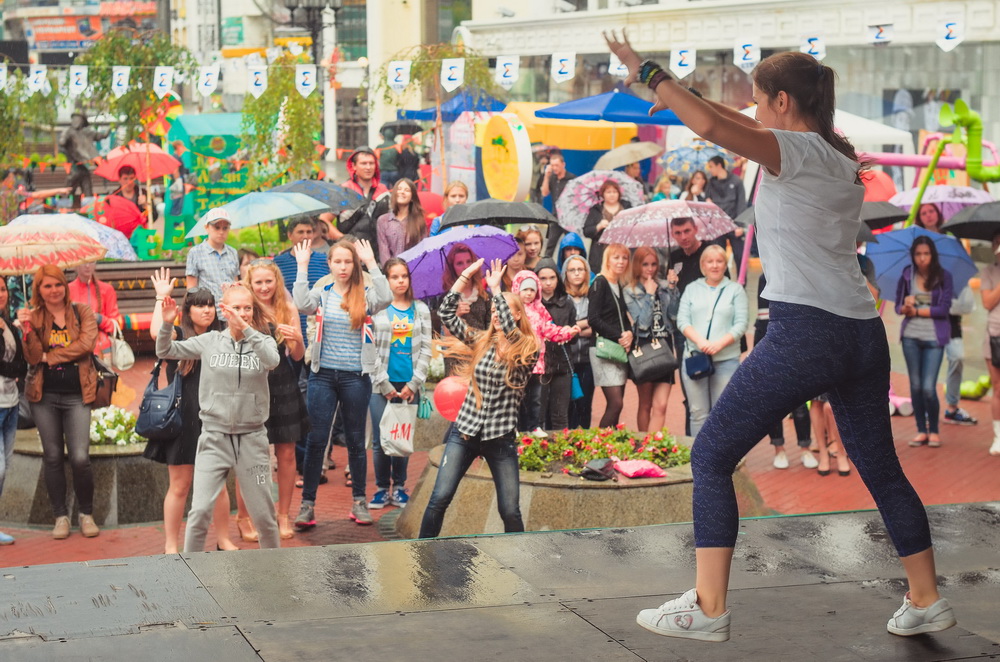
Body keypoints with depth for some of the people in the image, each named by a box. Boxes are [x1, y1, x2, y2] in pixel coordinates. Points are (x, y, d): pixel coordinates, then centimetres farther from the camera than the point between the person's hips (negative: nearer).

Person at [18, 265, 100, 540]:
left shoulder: (82, 312, 3)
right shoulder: (34, 317, 4)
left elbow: (86, 344, -12)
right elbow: (33, 358, -5)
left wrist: (49, 356, -10)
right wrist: (28, 329, -21)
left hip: (76, 395, -2)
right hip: (45, 396, 2)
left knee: (80, 458, -8)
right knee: (53, 457, 7)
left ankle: (86, 514, 10)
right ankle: (61, 516, 17)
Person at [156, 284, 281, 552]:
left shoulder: (263, 342, -1)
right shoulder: (210, 342, 3)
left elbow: (272, 361, -24)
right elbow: (165, 351, 3)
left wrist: (247, 329, -34)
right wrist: (167, 323, -15)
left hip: (251, 437, 0)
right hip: (214, 436, 0)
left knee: (263, 513, 9)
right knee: (200, 511, -8)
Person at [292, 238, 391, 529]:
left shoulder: (365, 295, 1)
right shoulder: (322, 293, 4)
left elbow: (386, 298, -20)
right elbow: (302, 305, -16)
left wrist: (371, 263, -19)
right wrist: (302, 267, -14)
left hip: (355, 376, 0)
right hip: (323, 375, 0)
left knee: (356, 440, 10)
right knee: (316, 440, -1)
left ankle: (359, 501, 21)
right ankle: (307, 504, 4)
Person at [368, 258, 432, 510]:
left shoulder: (420, 309, 9)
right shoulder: (377, 308, 0)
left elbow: (425, 349, 7)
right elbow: (370, 349, -3)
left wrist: (414, 383, -3)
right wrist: (385, 384, -8)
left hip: (409, 385, 2)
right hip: (381, 384, -2)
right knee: (381, 439, -1)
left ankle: (399, 487, 16)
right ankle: (382, 488, 10)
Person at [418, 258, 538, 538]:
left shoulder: (527, 351, -3)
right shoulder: (481, 341, 8)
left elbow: (510, 330, -25)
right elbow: (447, 313, 2)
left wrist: (496, 289, -24)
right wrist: (465, 276, -3)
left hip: (501, 438, -3)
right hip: (465, 431, 3)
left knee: (510, 510, -1)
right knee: (439, 498, -8)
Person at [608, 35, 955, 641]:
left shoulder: (800, 151, -7)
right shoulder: (840, 156, 17)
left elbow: (713, 127, -23)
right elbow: (748, 131, 32)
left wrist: (650, 73, -12)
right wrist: (678, 94, 31)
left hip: (804, 332, -8)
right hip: (863, 335, 9)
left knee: (712, 456, 1)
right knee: (881, 468, 20)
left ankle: (708, 609, -1)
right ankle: (927, 602, 26)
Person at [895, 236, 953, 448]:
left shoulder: (944, 277, -3)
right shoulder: (907, 276, 4)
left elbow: (943, 309, -10)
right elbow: (898, 306, 5)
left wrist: (916, 311, -9)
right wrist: (905, 307, -17)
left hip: (934, 338, -3)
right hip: (911, 337, 3)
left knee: (928, 388, -7)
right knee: (915, 386, 6)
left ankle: (934, 431, 10)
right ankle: (921, 431, 16)